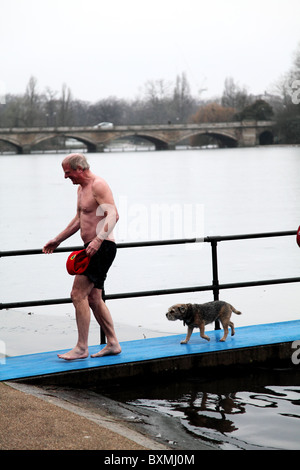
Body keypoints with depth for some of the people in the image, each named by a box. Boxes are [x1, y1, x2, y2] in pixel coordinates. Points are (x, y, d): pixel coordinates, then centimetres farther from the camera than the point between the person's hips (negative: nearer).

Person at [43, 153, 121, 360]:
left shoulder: (98, 185, -13)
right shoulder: (82, 188, 18)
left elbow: (113, 215, -25)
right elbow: (79, 219, 30)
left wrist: (98, 240, -36)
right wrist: (57, 240, 33)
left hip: (102, 247, -10)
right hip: (93, 248, 10)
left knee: (78, 294, -13)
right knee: (93, 299, 12)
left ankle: (81, 348, -10)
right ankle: (113, 343, 19)